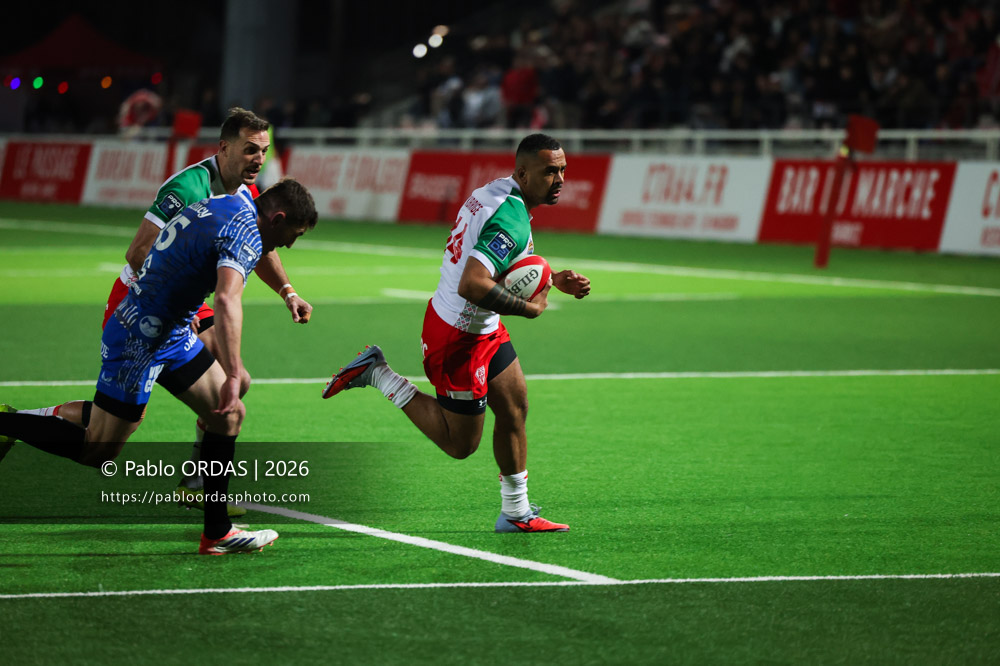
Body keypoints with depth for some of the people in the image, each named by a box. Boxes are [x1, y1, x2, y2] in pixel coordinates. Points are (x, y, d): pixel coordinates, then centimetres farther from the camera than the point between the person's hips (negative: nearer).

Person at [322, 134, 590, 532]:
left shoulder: (494, 193, 4)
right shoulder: (512, 219, -28)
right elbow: (472, 285, -37)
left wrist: (553, 281, 10)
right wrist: (530, 308, -25)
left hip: (484, 329, 10)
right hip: (460, 338, -10)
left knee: (515, 407, 15)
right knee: (459, 444, 4)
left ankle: (515, 513, 25)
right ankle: (377, 373, 9)